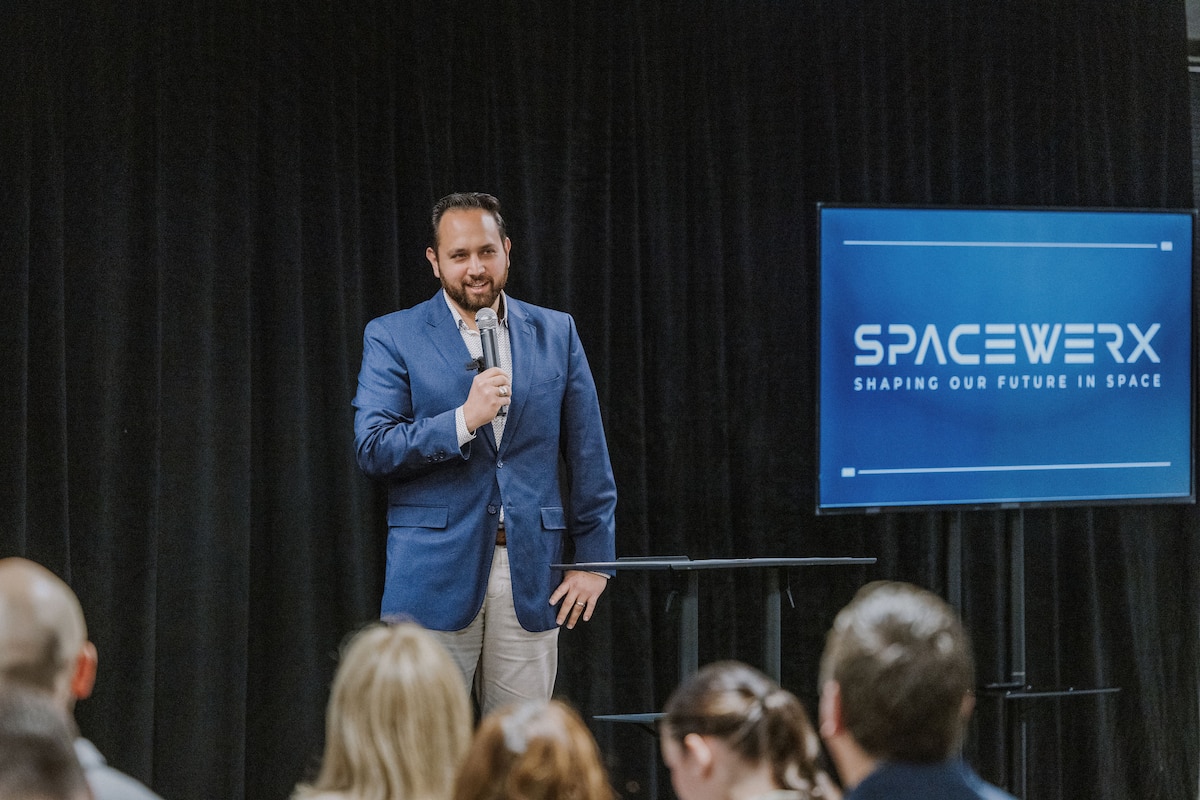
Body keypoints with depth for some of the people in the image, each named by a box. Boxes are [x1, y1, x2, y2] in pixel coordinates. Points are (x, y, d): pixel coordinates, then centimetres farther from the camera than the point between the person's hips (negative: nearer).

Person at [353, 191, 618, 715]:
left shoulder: (555, 333, 11)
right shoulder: (392, 338, 4)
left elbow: (588, 456, 11)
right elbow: (372, 450, -6)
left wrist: (593, 559, 4)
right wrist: (464, 419, -17)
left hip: (531, 579, 2)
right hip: (435, 576, -2)